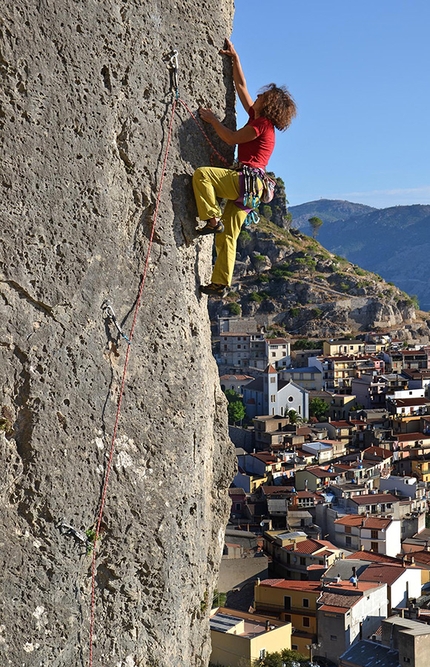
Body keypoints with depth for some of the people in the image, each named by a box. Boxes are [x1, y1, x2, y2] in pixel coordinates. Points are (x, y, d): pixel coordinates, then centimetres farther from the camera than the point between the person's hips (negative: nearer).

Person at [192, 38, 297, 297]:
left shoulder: (262, 124, -6)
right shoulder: (257, 118, 19)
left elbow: (232, 138, -8)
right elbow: (241, 86, 25)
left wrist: (212, 119, 3)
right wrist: (235, 58, 27)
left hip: (247, 180, -9)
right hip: (246, 187, 9)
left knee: (202, 174, -23)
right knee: (227, 236, 6)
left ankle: (213, 219, -18)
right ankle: (220, 283, 7)